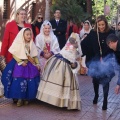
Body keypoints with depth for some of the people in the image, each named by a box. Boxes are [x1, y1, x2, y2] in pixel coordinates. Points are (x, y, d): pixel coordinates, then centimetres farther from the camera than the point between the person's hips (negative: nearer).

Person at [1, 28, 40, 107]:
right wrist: (21, 62, -16)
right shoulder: (18, 44, -6)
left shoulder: (32, 45, 6)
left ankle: (26, 98, 9)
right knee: (19, 81, -12)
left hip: (30, 65, 4)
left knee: (31, 82, -3)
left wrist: (37, 63, -5)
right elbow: (14, 55, -7)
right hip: (19, 64, -4)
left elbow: (35, 56, 8)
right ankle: (19, 98, -2)